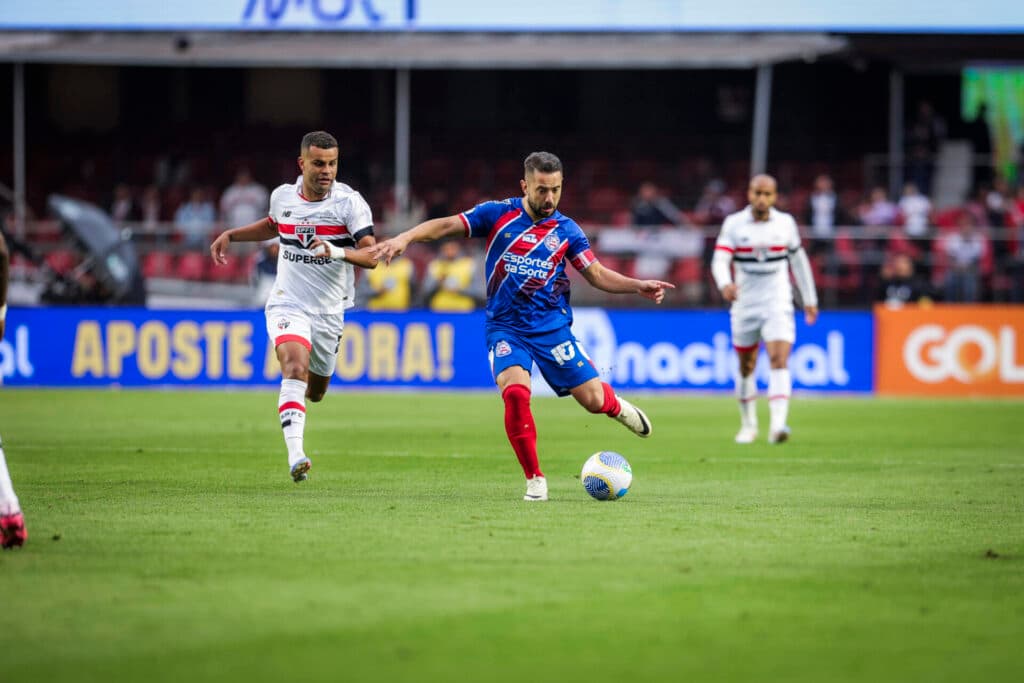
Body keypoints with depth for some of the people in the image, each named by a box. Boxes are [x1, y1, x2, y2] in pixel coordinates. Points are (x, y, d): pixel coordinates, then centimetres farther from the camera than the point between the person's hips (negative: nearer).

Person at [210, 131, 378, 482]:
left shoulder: (349, 202, -10)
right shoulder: (283, 197, 0)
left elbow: (371, 256, -19)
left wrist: (338, 252, -37)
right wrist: (230, 235, 18)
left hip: (329, 312, 1)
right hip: (288, 304, -1)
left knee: (315, 391, 15)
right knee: (295, 366, -28)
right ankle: (295, 456, -37)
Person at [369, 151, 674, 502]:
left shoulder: (566, 230, 2)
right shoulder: (499, 214, -3)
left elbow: (597, 274, 5)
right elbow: (446, 225, -3)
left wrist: (638, 286, -10)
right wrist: (404, 238, -18)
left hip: (552, 326, 1)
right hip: (505, 328, -1)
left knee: (593, 399, -4)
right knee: (515, 391, -26)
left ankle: (615, 405, 37)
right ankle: (534, 479, -10)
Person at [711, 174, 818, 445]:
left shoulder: (785, 223, 1)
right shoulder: (734, 224, -4)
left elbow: (798, 260, 14)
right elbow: (720, 260, -14)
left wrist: (809, 299, 17)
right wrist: (725, 284, -36)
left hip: (778, 304, -1)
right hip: (745, 305, 1)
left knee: (780, 360, -18)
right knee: (746, 366, 12)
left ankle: (778, 425, -29)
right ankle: (748, 425, 31)